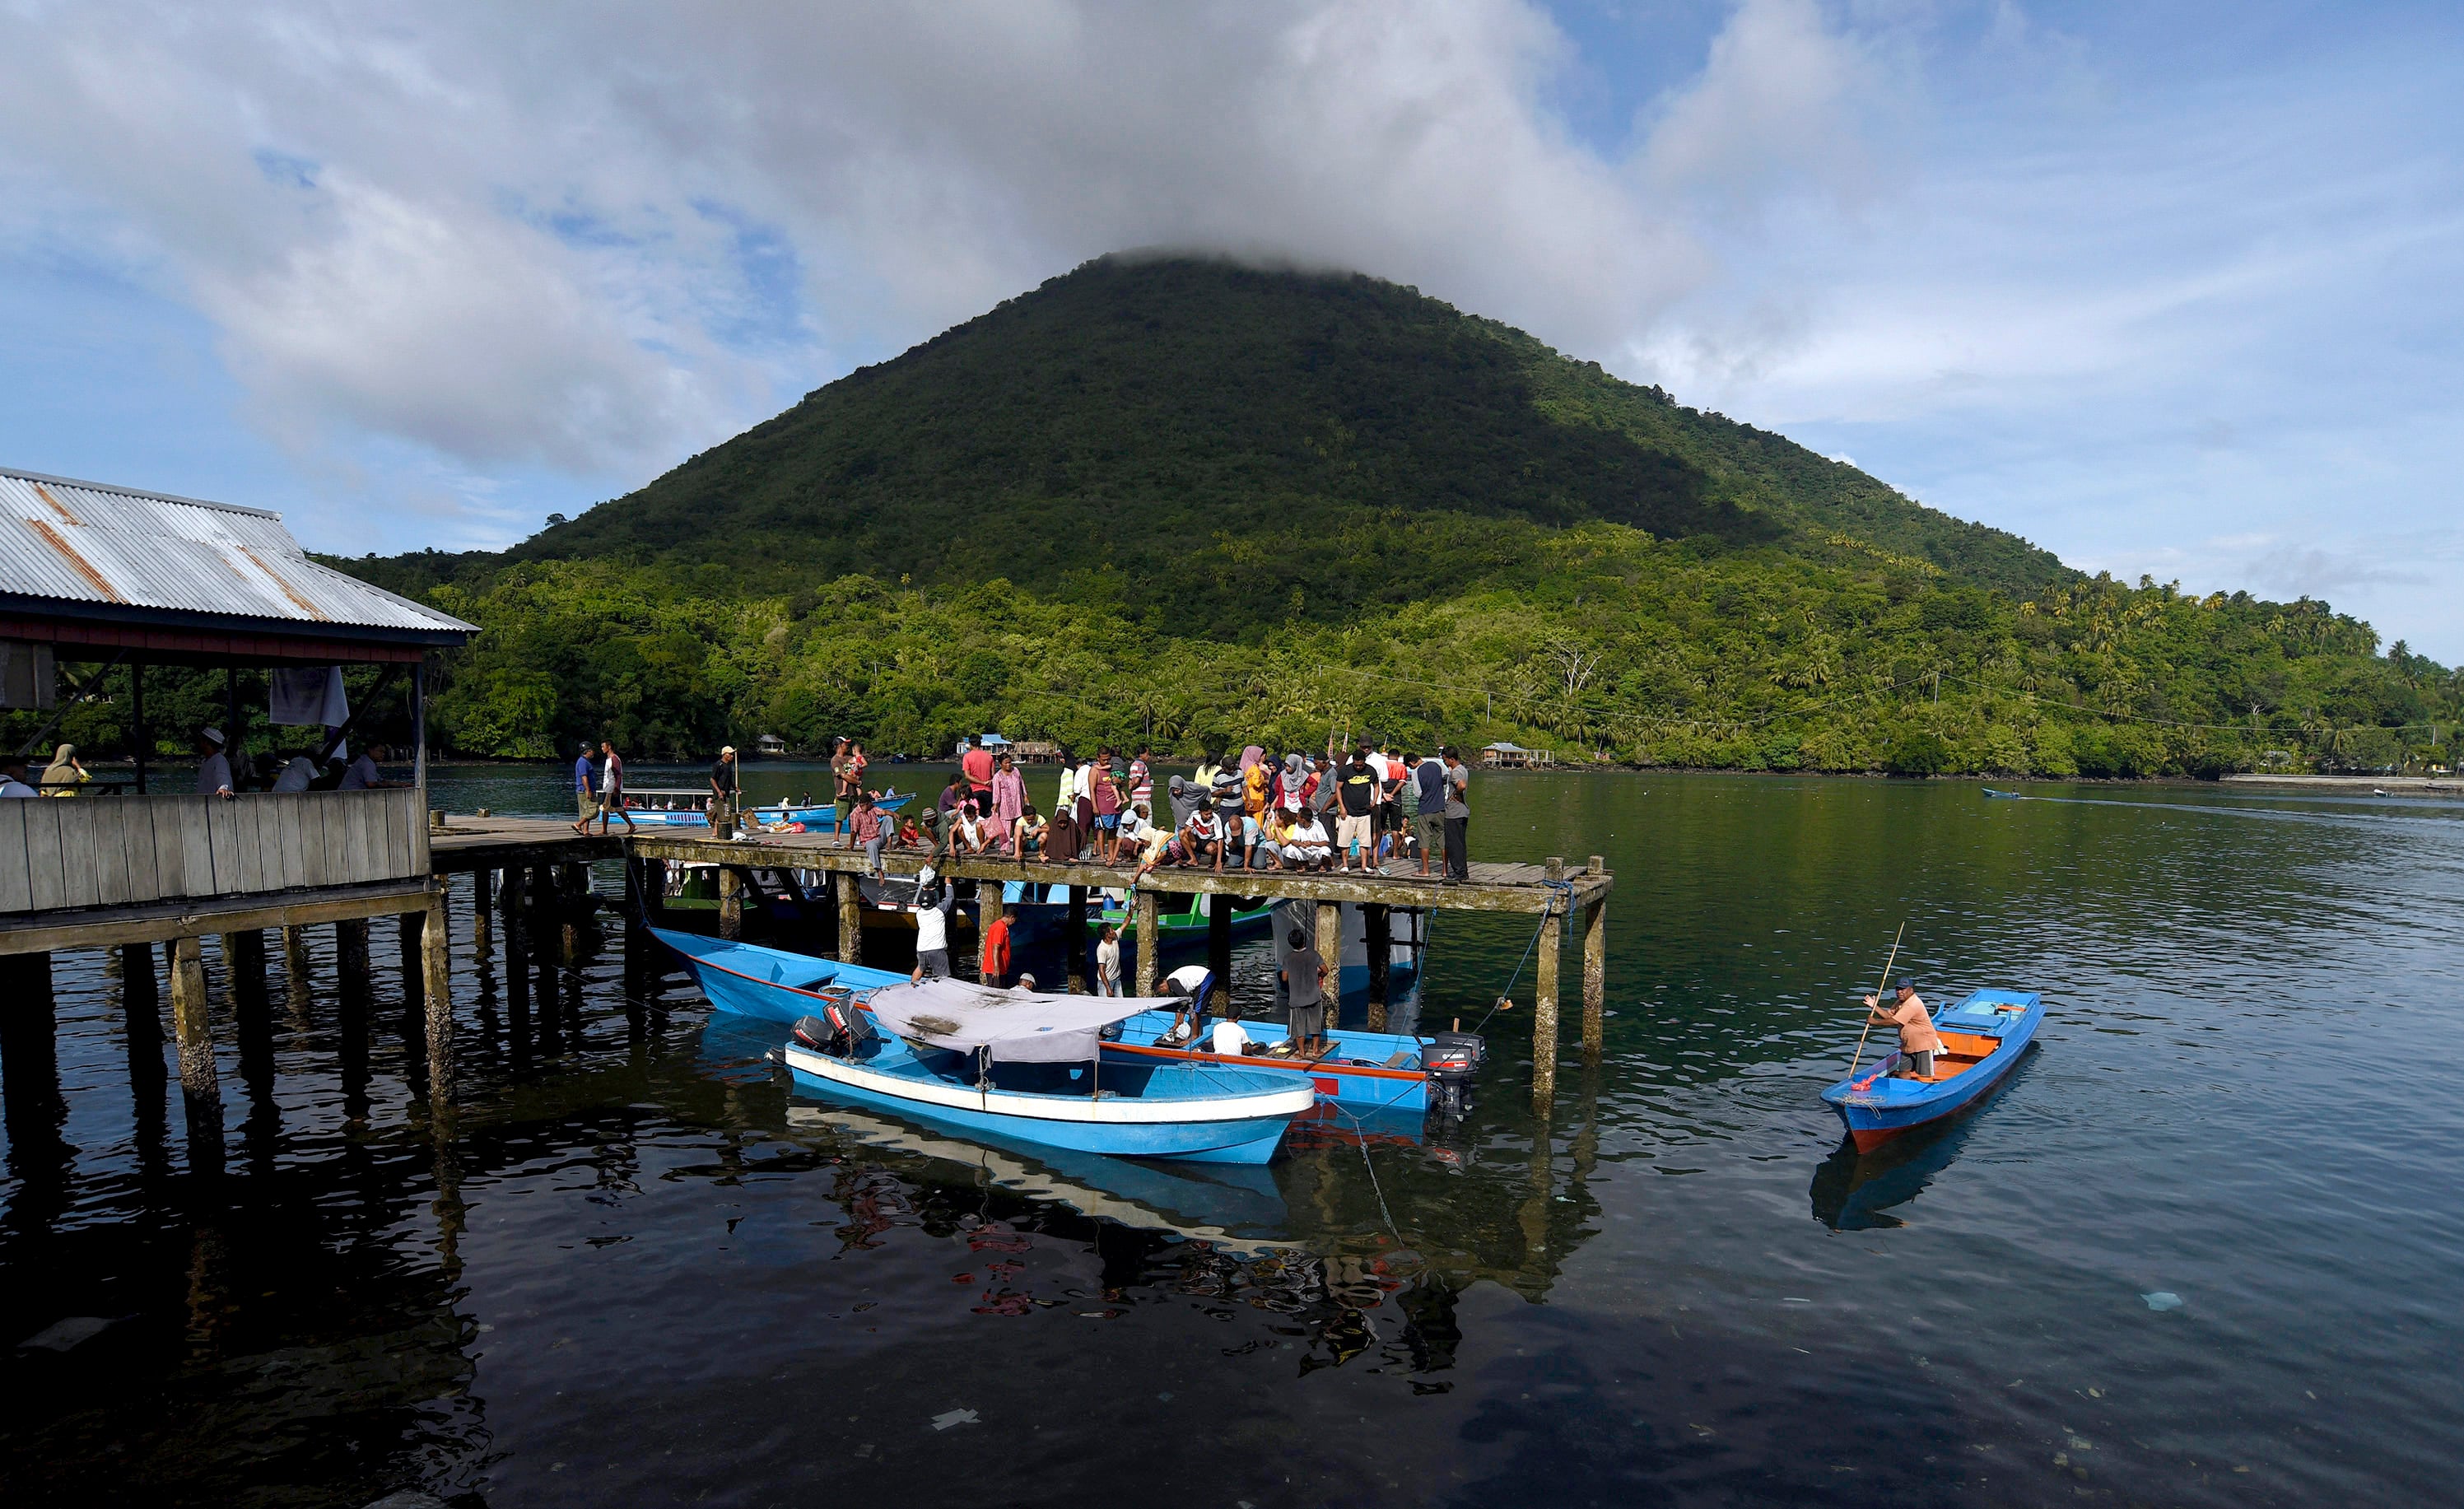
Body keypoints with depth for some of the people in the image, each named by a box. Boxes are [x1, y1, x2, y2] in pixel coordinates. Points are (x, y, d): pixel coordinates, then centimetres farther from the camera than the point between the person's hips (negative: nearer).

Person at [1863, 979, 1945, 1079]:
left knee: (1924, 1077, -4)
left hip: (1924, 1044, -9)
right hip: (1908, 1044, 9)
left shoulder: (1912, 1005, -25)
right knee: (1903, 1075, 11)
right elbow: (1889, 1015, 6)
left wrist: (1875, 1022, -20)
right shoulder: (1901, 1002, 8)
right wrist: (1874, 1006, -7)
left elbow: (1894, 1021, -28)